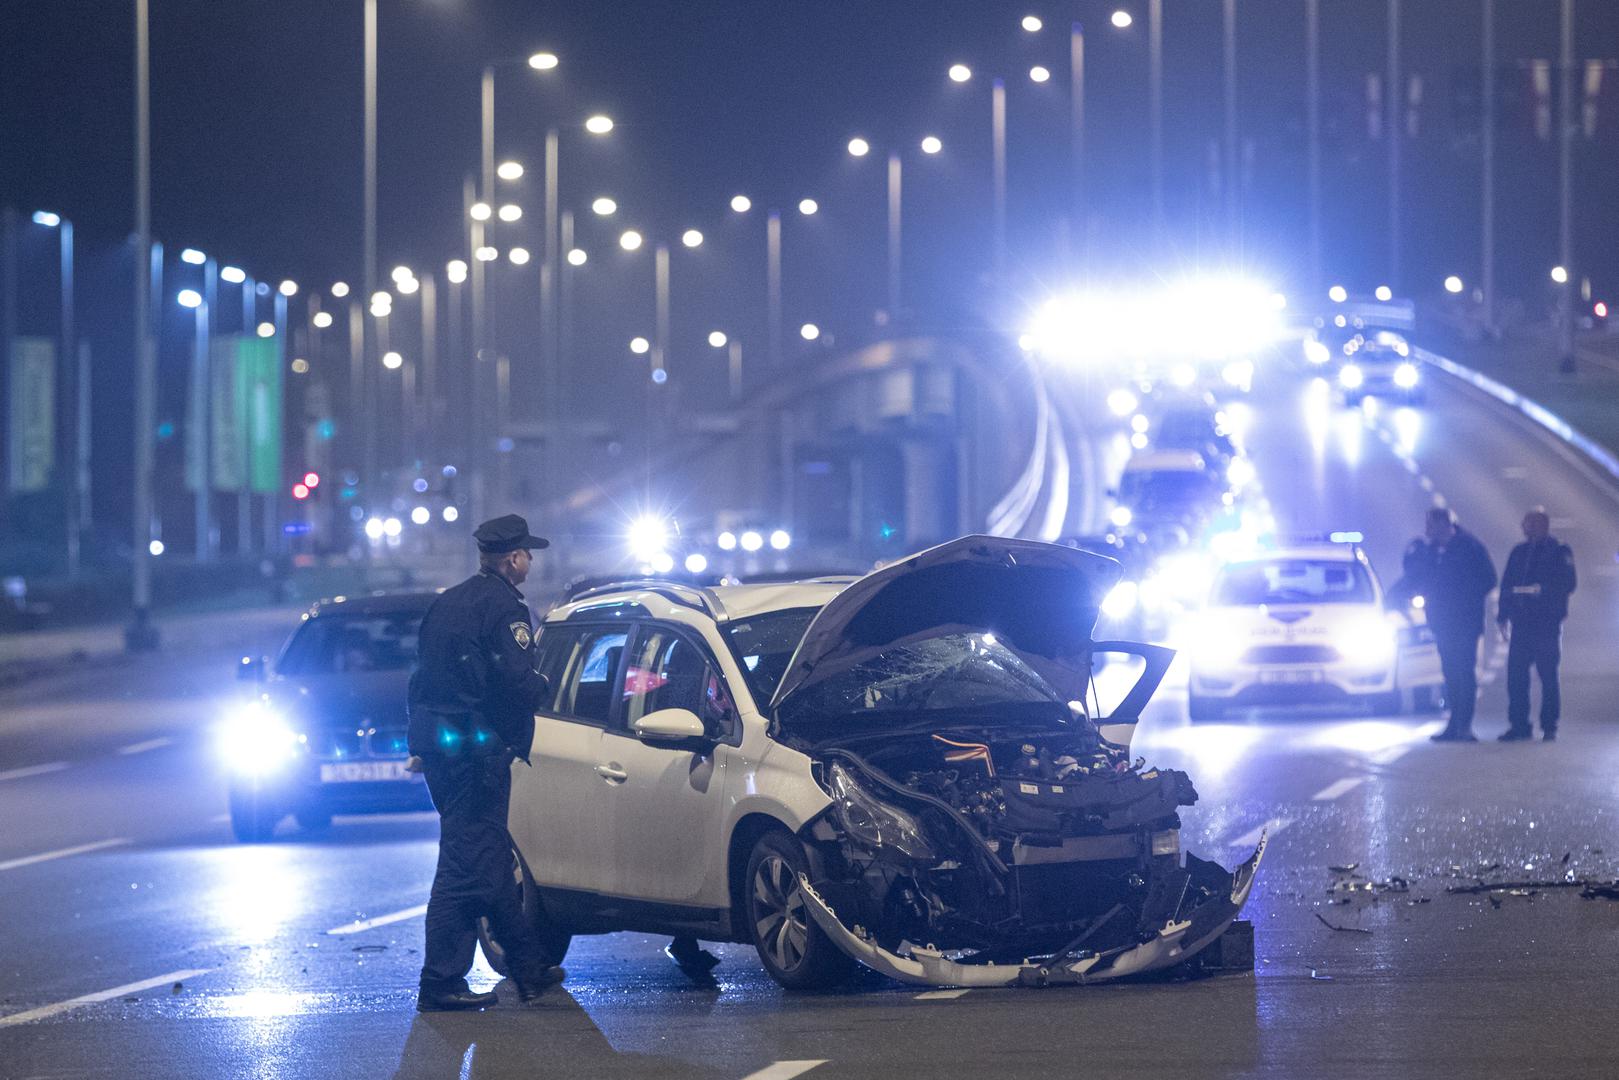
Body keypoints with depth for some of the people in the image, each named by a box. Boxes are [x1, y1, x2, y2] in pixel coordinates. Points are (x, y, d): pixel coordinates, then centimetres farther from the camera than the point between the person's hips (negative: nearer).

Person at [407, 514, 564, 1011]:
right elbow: (519, 686, -20)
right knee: (467, 863, -7)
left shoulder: (447, 603, 15)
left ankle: (530, 965, 24)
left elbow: (424, 677, 17)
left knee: (491, 857, 16)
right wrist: (542, 682, 0)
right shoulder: (504, 608, -11)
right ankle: (441, 981, -8)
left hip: (437, 745, 9)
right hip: (477, 747, -9)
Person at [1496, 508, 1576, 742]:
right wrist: (1503, 615, 7)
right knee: (1516, 675, -1)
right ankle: (1519, 725, 4)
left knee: (1548, 676, -4)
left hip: (1548, 623, -4)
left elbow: (1566, 584, -7)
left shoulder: (1559, 551, 2)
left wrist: (1541, 590, -18)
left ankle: (1549, 726, 0)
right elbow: (1507, 584, 15)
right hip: (1521, 623, 4)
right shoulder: (1518, 552, 17)